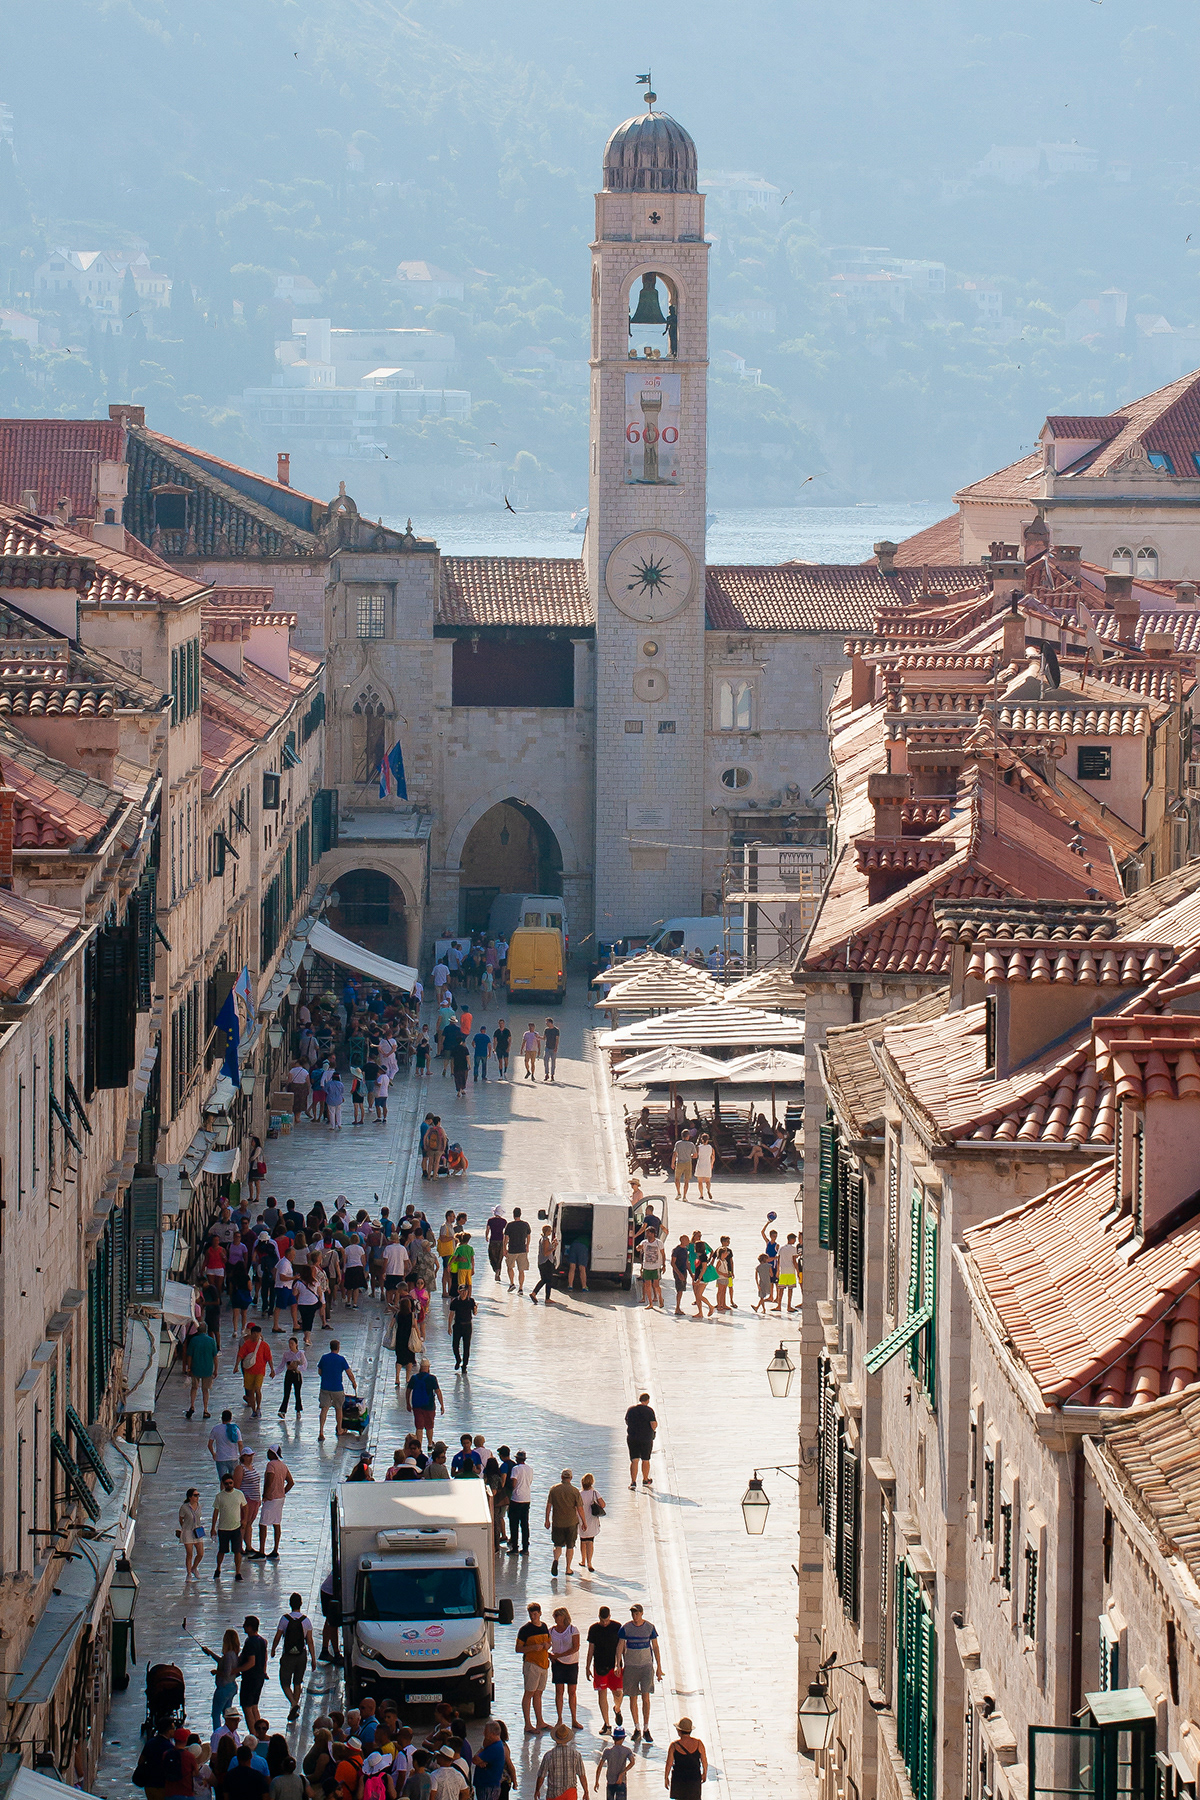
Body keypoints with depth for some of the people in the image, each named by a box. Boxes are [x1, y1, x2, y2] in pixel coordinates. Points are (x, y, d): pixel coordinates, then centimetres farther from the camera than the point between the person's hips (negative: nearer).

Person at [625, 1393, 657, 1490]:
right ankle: (645, 1480, 28)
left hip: (632, 1438, 2)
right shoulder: (649, 1410, -10)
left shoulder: (631, 1409, 2)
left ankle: (633, 1482, -8)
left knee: (634, 1461, 2)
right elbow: (654, 1425, -15)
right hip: (646, 1438, -2)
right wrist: (656, 1424, 8)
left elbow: (627, 1422, 14)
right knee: (645, 1460, 15)